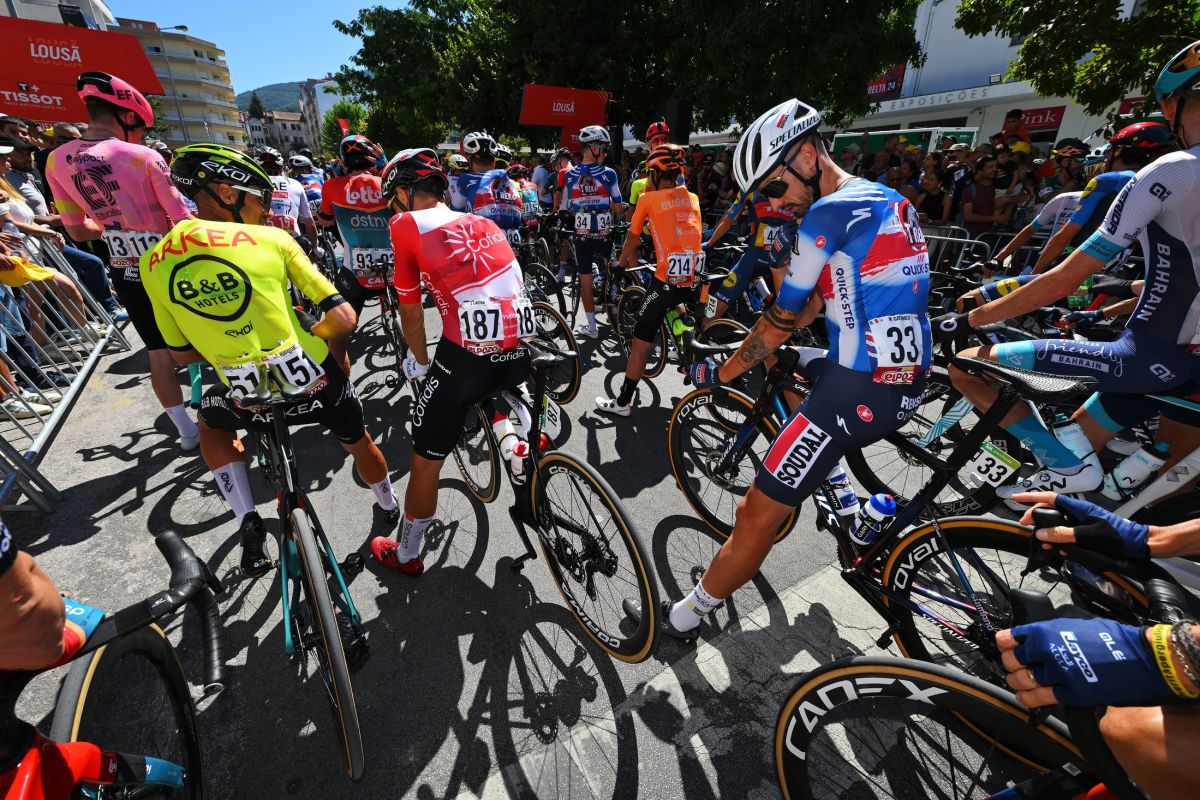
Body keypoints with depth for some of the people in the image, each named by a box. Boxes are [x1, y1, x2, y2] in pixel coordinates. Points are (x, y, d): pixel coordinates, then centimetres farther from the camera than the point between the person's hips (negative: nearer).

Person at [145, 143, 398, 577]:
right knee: (358, 441, 27)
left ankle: (248, 525, 22)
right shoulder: (273, 239, -8)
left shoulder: (155, 263, 2)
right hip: (317, 382, -1)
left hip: (251, 402, 2)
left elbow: (182, 354, 11)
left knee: (211, 422, 35)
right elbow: (343, 319, -13)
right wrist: (307, 335, 6)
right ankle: (390, 508, 51)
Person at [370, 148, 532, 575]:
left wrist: (421, 363, 27)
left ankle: (405, 555, 36)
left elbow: (411, 314, 11)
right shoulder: (483, 223, 22)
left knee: (425, 461, 16)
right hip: (521, 351, 4)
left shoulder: (406, 225, 7)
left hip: (465, 356, -4)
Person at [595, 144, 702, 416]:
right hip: (695, 278, 6)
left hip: (667, 278, -5)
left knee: (641, 342, 1)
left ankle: (622, 403, 8)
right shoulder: (692, 198, 17)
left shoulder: (648, 198, 5)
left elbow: (632, 238, 15)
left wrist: (622, 263, 31)